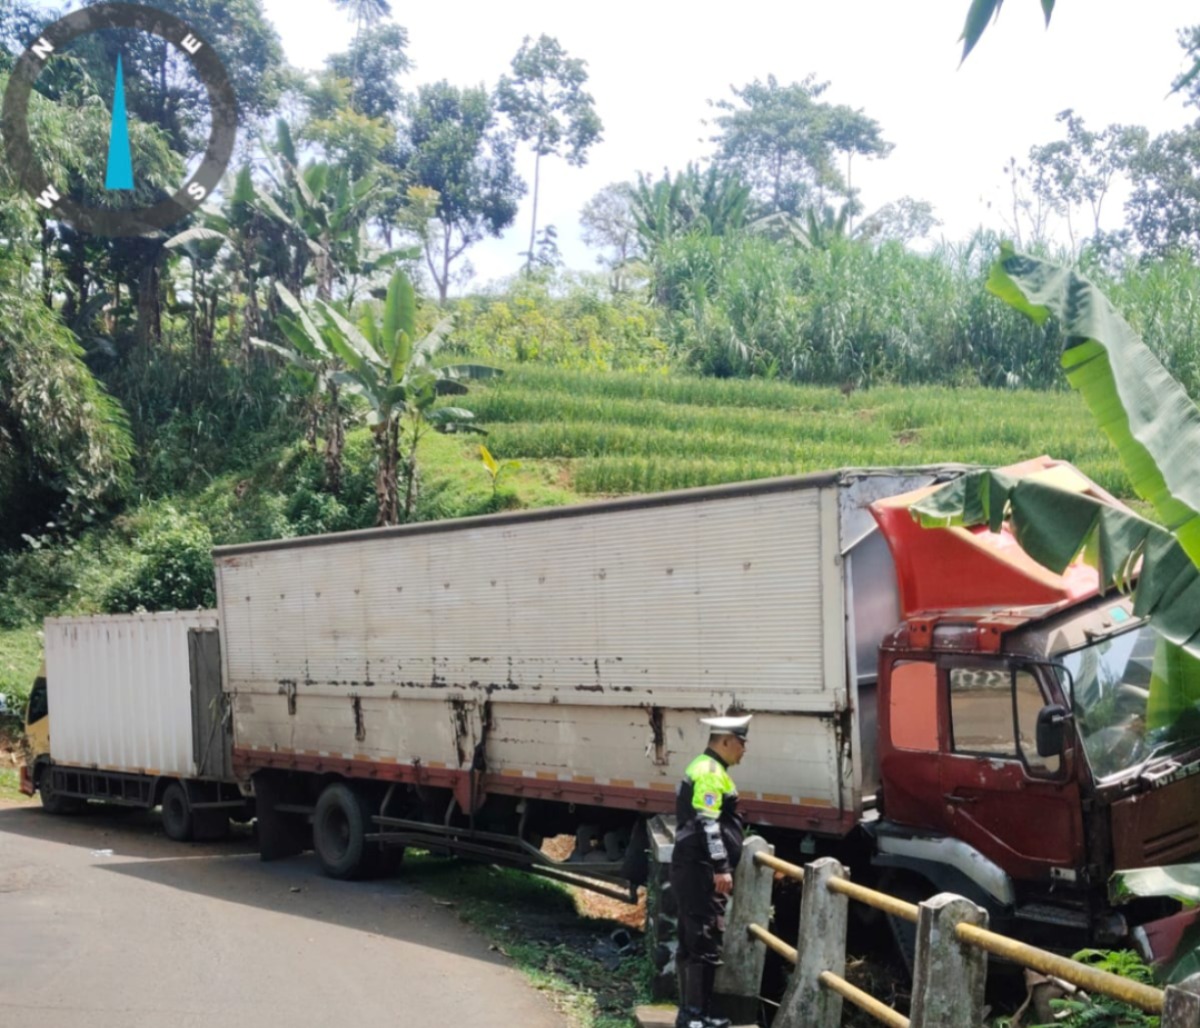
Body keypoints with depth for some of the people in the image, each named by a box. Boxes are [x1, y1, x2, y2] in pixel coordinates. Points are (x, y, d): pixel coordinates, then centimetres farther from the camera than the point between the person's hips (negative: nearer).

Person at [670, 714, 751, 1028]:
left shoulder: (703, 768, 20)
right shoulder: (710, 772, -14)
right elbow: (707, 824, -21)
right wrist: (721, 868, -22)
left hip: (692, 869, 11)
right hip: (701, 871, -11)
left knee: (691, 941, 14)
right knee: (706, 942, -8)